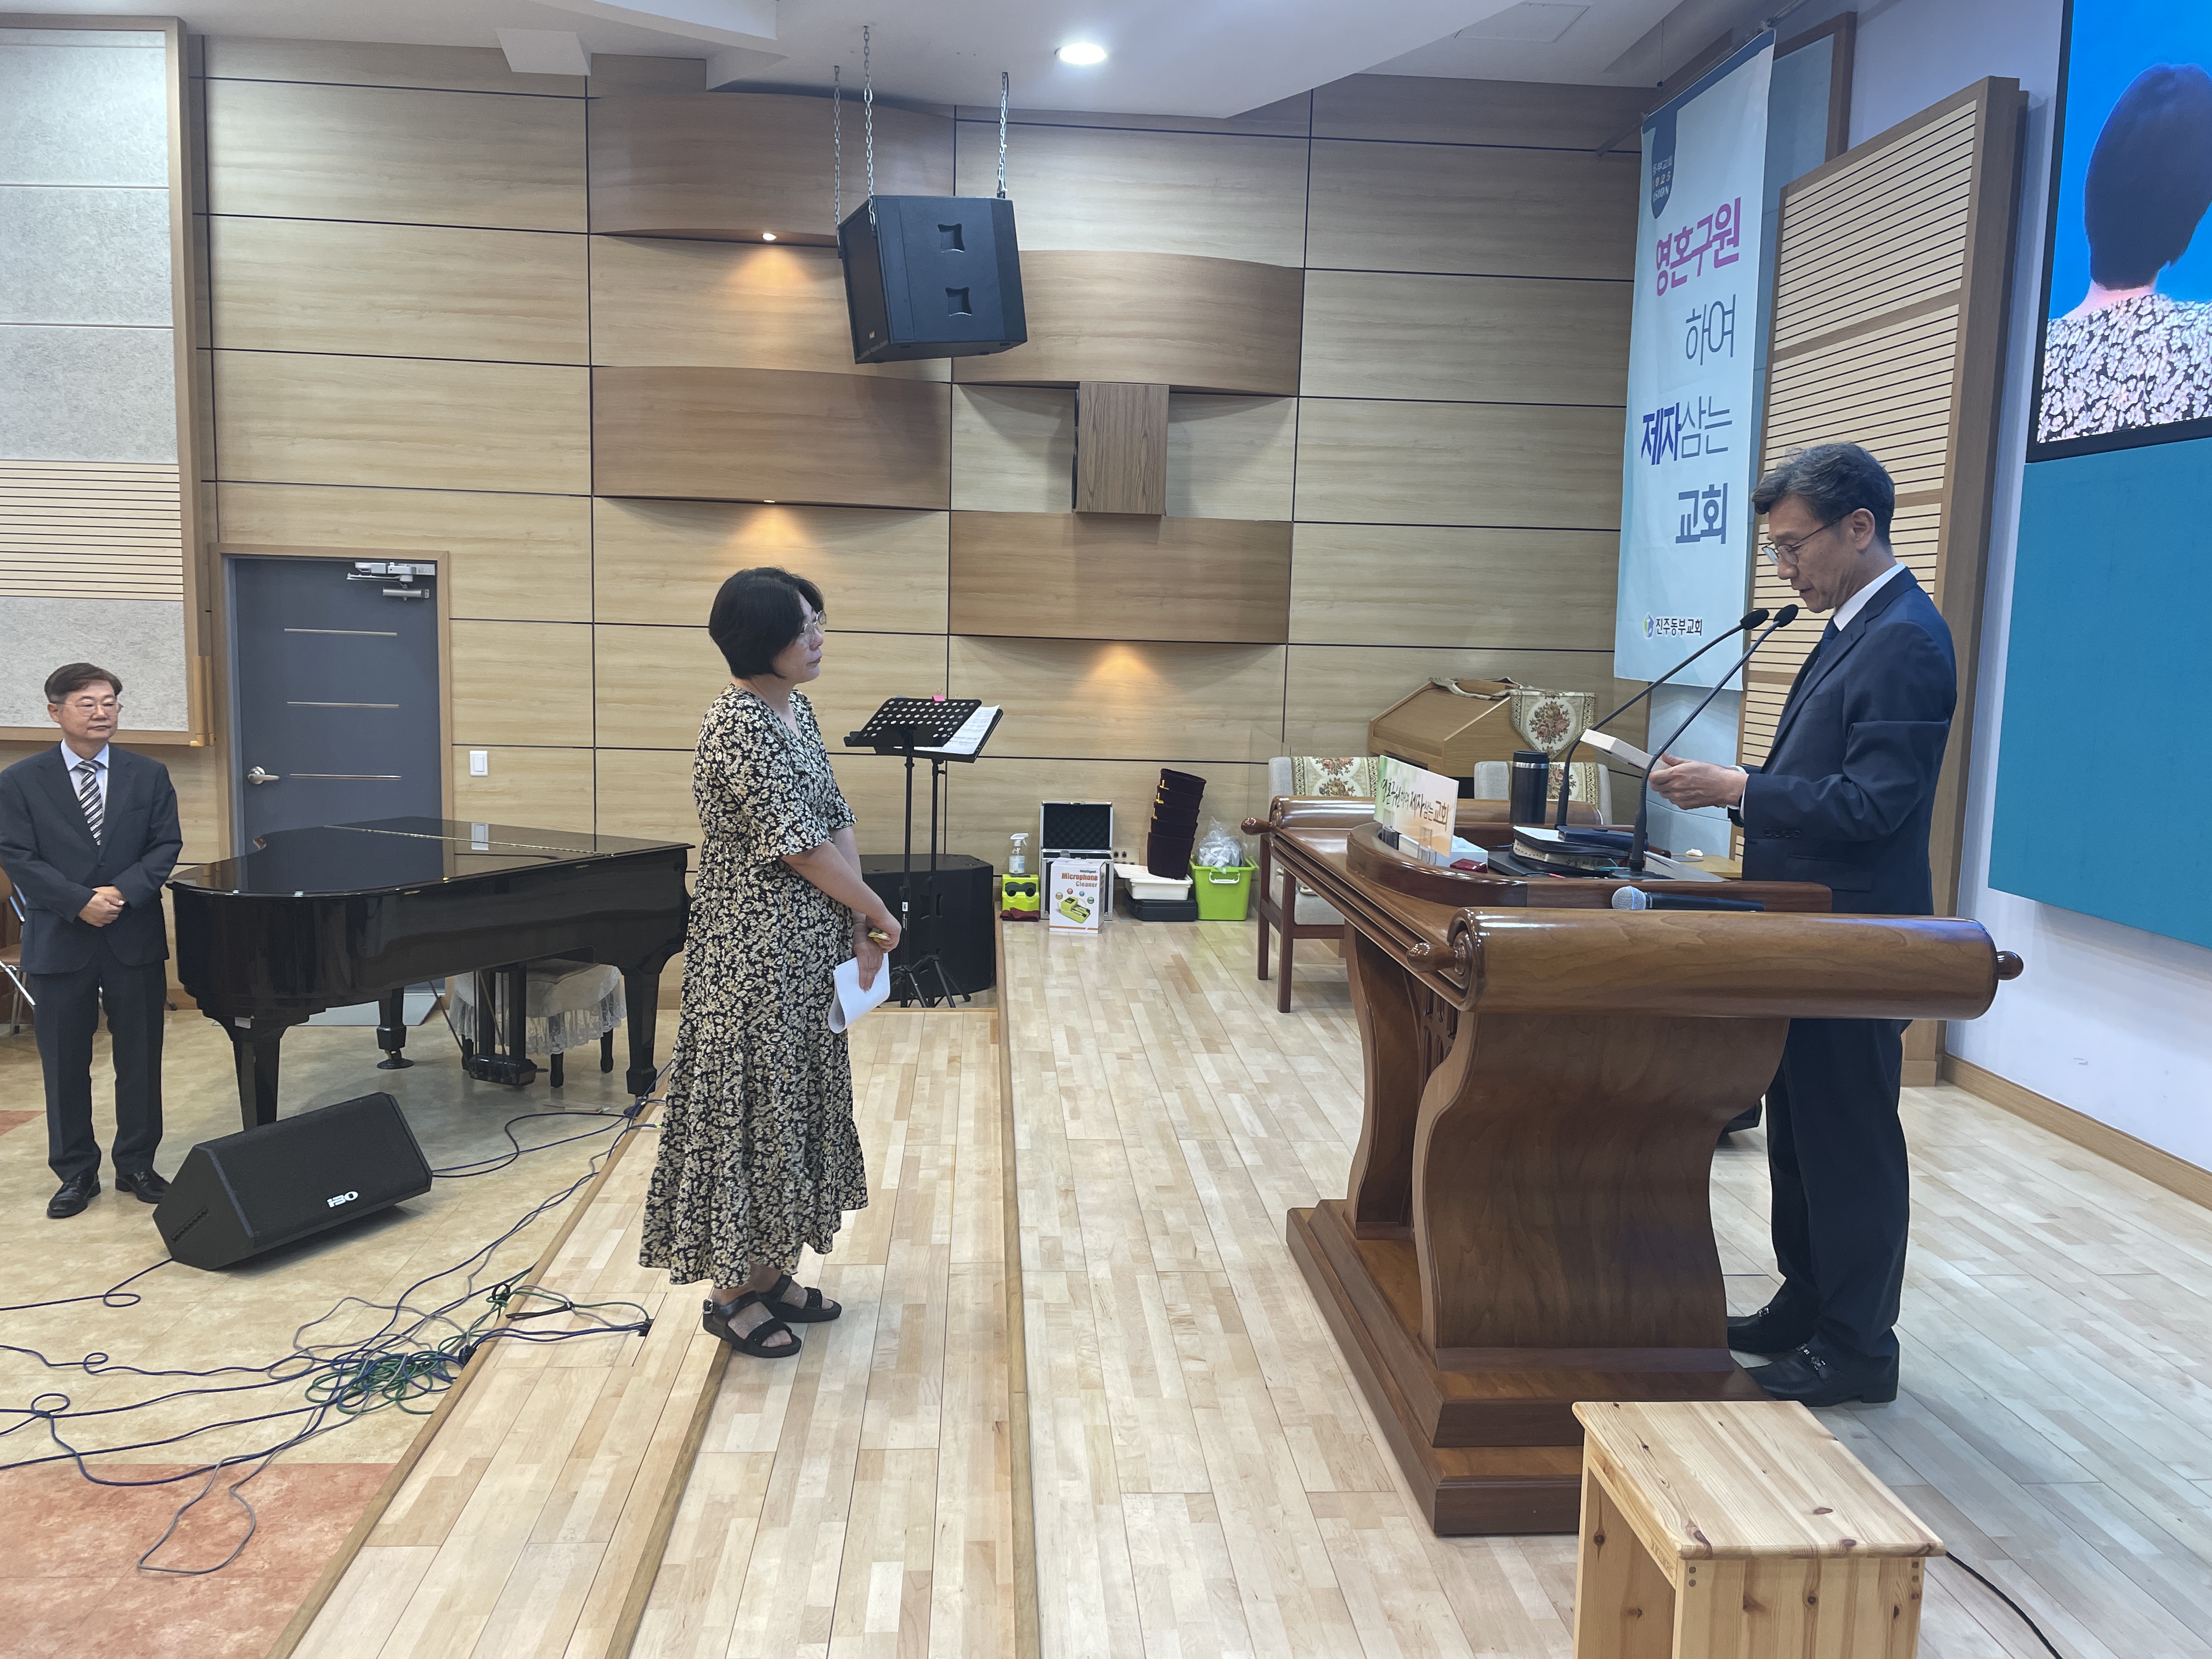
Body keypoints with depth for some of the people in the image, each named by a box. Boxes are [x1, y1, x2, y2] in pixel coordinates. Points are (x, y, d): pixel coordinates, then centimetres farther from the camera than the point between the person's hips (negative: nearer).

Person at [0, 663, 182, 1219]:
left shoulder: (149, 775, 4)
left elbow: (165, 846, 0)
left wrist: (123, 892, -16)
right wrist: (80, 903, -18)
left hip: (135, 939, 1)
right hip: (59, 943, -1)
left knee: (140, 1062, 8)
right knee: (65, 1066, 7)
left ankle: (136, 1165, 21)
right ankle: (76, 1173, 20)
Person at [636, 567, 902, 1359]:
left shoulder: (796, 708, 9)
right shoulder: (738, 724, -20)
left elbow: (836, 821, 9)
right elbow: (800, 845, -20)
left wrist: (858, 926, 0)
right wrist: (879, 913, -8)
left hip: (808, 946, 9)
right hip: (754, 949, -9)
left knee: (796, 1099, 16)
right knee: (750, 1106, 2)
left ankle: (769, 1271, 30)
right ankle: (733, 1293, 16)